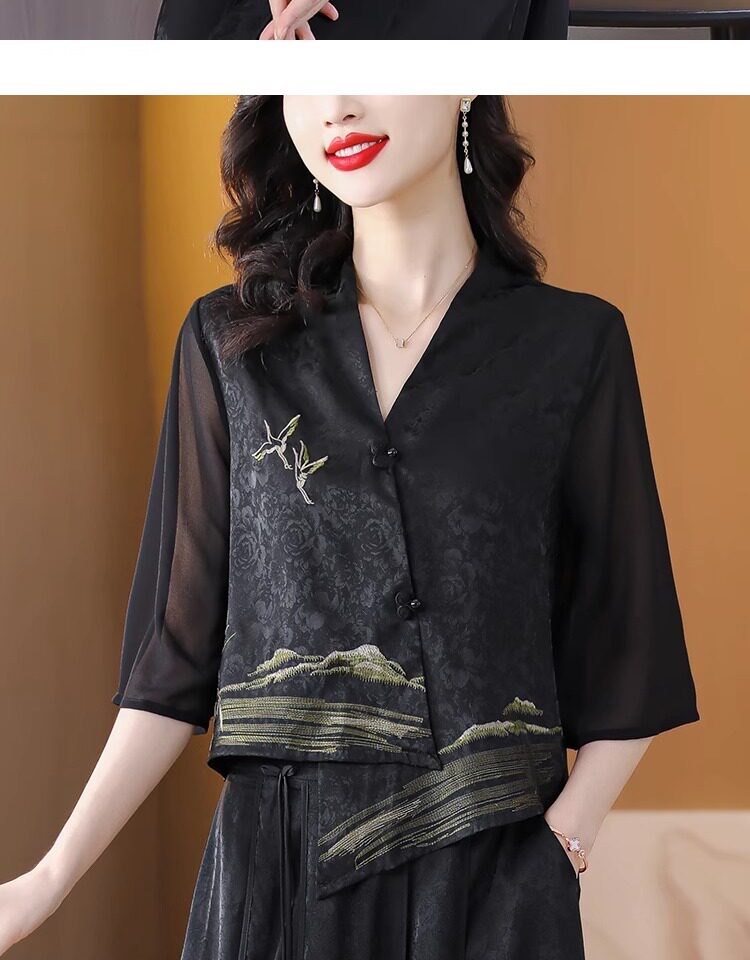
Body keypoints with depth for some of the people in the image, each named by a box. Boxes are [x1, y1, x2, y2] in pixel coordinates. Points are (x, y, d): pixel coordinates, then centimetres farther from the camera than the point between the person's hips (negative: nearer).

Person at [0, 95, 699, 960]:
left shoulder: (573, 343, 0)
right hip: (269, 863, 1)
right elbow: (182, 649, 3)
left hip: (497, 877, -1)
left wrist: (564, 839, -12)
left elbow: (621, 668, 2)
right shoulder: (230, 341, 4)